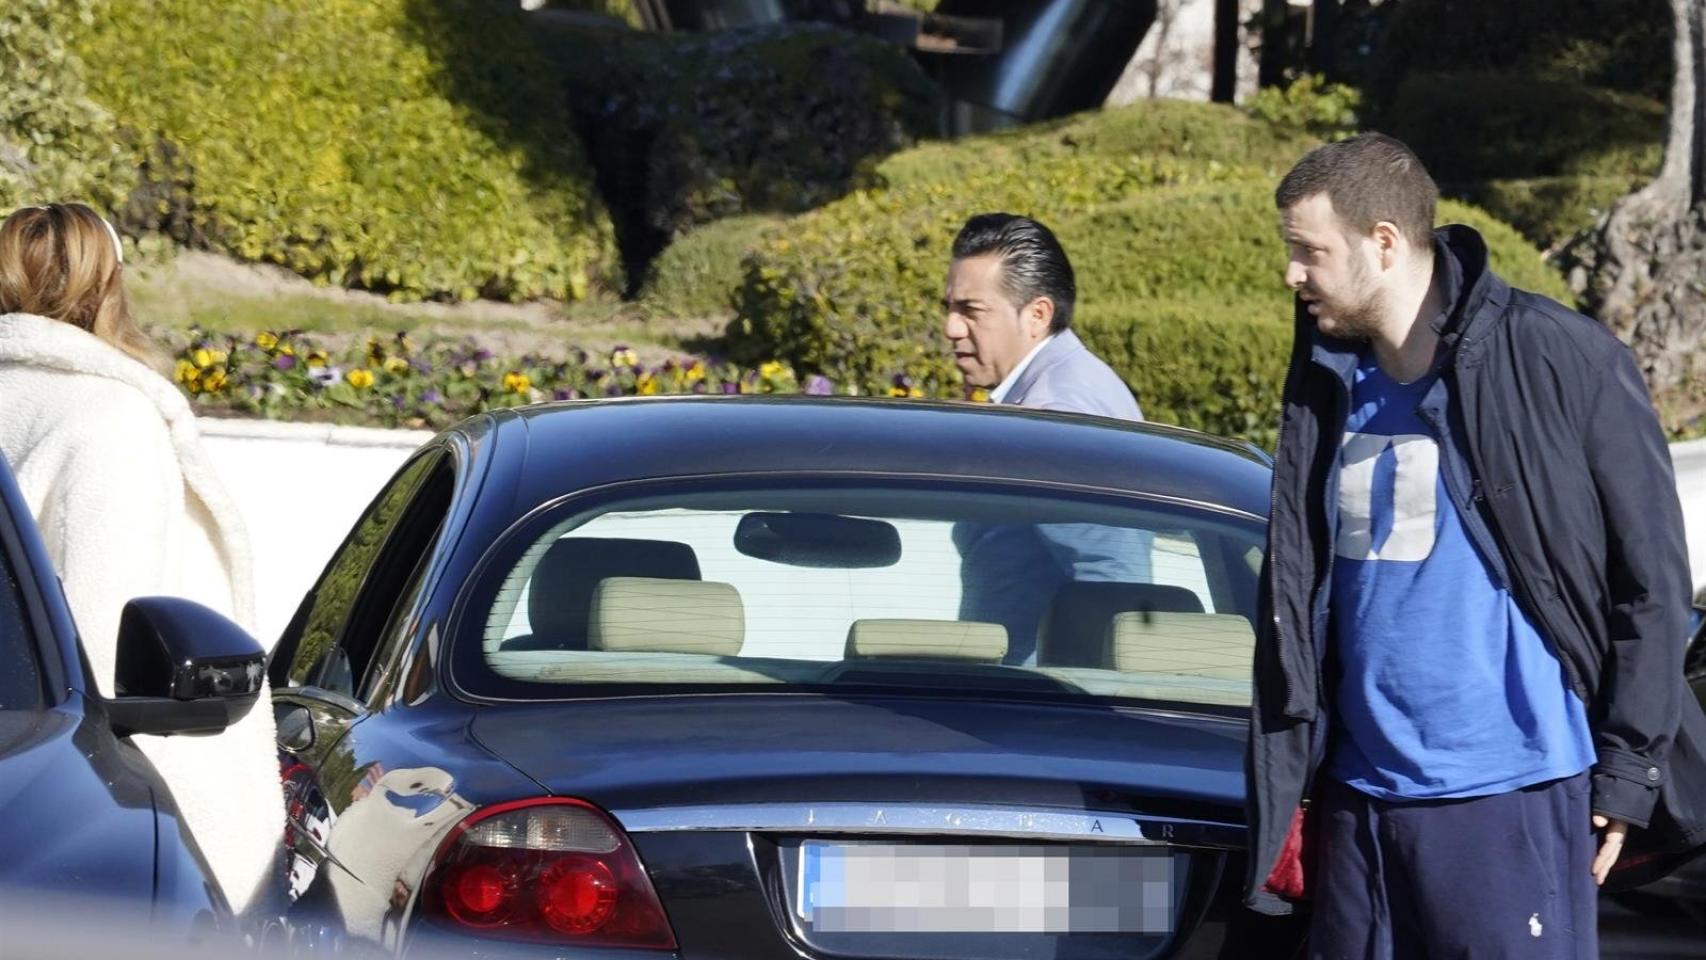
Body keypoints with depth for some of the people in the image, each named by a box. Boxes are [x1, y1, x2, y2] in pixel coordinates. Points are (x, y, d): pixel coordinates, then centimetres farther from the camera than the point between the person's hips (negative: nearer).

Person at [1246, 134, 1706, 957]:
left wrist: (1627, 772, -8)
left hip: (1513, 798, -6)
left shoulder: (1560, 361, -7)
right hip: (1359, 795, 6)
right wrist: (1286, 784, 11)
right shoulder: (1328, 384, 10)